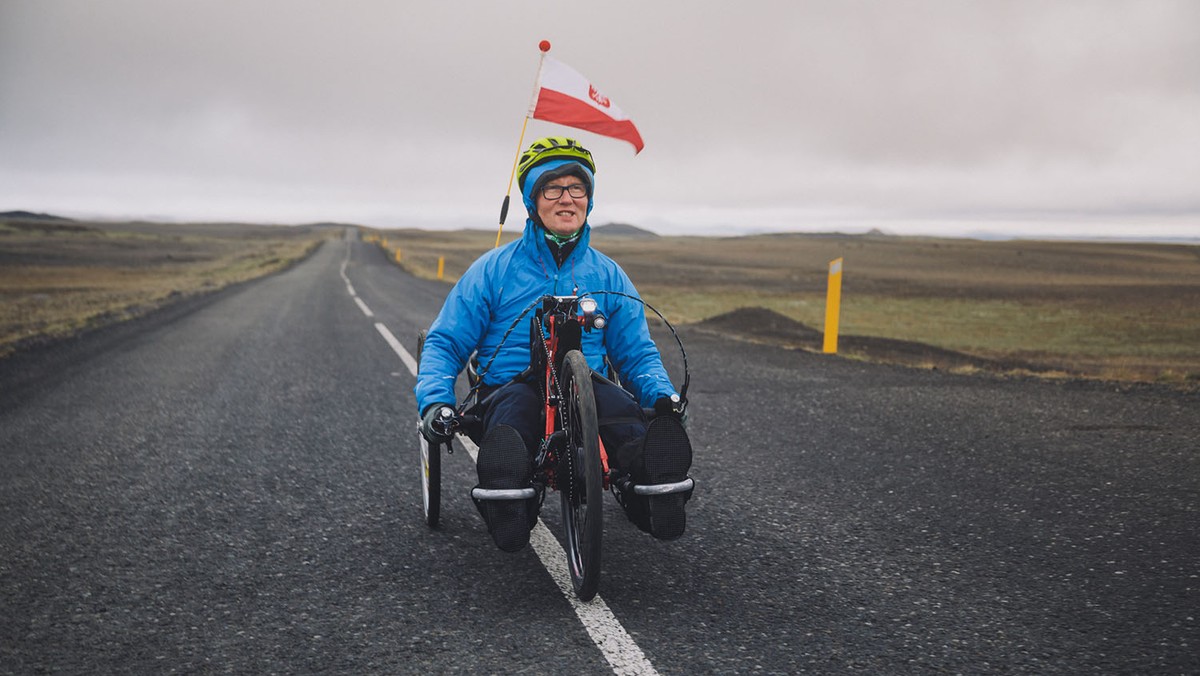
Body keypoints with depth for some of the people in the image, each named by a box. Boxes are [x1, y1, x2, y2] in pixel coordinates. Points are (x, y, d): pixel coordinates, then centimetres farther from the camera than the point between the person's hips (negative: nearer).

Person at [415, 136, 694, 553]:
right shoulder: (494, 269, 8)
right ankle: (509, 516, -43)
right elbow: (445, 344, 7)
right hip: (510, 388, -1)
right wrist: (435, 401, -12)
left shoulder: (608, 276, 15)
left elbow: (637, 353, 17)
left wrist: (664, 396, -5)